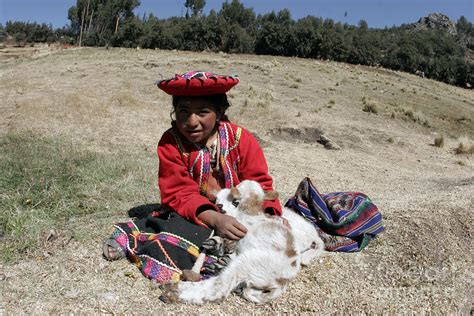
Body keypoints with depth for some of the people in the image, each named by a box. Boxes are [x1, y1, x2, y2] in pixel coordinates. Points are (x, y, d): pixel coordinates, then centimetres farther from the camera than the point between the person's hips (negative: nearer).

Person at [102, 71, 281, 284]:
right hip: (193, 215, -2)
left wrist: (267, 215, -28)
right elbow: (180, 193, -16)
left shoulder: (240, 139, -6)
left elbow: (259, 184, -6)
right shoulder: (170, 143, -8)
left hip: (236, 213, 3)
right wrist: (215, 218, -34)